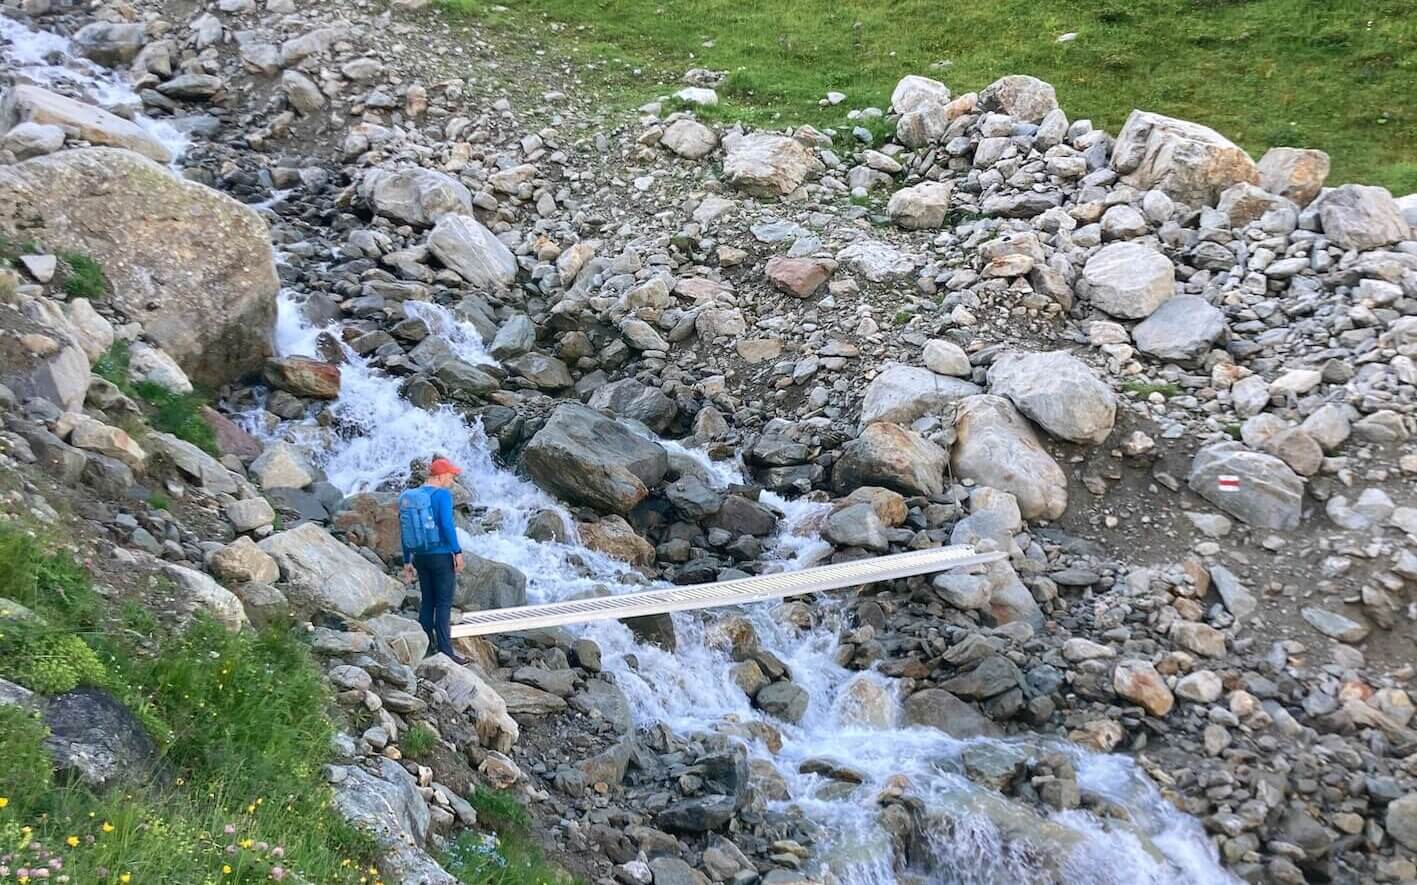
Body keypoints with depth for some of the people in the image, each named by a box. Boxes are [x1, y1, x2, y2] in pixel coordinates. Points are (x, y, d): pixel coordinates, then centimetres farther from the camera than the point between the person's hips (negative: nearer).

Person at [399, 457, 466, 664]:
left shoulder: (409, 497, 10)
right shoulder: (442, 495, -11)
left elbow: (405, 531, 13)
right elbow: (447, 524, -20)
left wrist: (407, 562, 17)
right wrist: (457, 551, -13)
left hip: (421, 557, 7)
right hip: (441, 556, -7)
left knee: (426, 603, 12)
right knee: (444, 604, -4)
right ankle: (445, 652, -4)